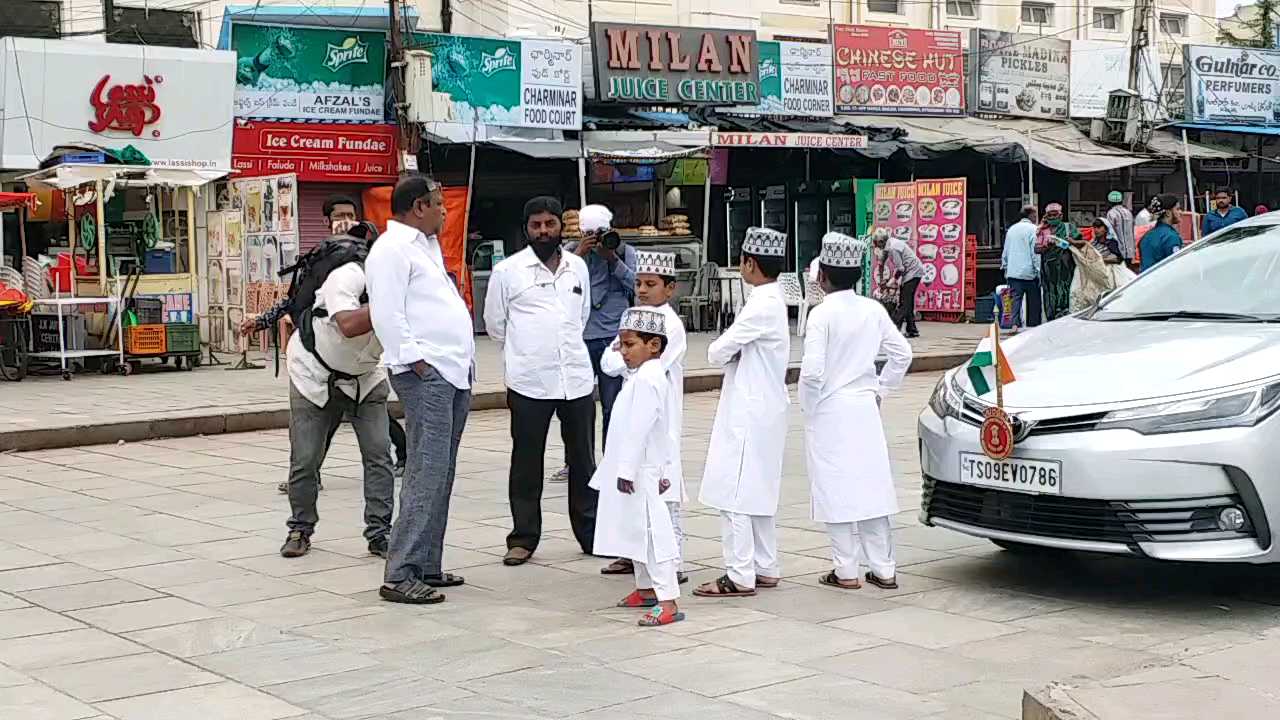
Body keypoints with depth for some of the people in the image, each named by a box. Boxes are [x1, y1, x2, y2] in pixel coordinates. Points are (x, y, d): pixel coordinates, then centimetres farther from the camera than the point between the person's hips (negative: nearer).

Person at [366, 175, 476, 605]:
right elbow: (388, 315, -17)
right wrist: (415, 360, -19)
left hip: (454, 372, 10)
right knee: (427, 471, -14)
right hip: (425, 374, -10)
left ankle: (427, 565, 15)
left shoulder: (426, 245, 23)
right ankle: (400, 575, -14)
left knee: (441, 473, 10)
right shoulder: (392, 249, -8)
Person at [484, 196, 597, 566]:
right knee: (527, 464, 4)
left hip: (577, 378, 3)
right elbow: (494, 323, 8)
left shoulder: (578, 267, 10)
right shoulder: (507, 271, -1)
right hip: (529, 380, -3)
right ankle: (523, 538, 13)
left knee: (583, 460, 10)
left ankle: (591, 534, 20)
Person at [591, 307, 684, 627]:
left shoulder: (646, 380, -20)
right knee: (637, 529, 19)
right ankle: (646, 589, 32)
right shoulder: (642, 376, 14)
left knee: (652, 531, -12)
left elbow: (639, 429, -24)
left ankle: (668, 602, -14)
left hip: (641, 471, -11)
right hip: (637, 469, 11)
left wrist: (627, 470, -24)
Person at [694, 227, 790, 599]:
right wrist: (730, 352, -5)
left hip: (748, 412, -10)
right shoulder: (772, 299, 11)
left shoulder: (762, 305, -20)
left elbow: (718, 352, -18)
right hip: (764, 408, 10)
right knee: (758, 492, 16)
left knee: (733, 494, -5)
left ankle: (740, 577, -2)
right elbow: (730, 350, 15)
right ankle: (765, 568, 23)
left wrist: (721, 351, 2)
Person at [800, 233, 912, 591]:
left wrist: (808, 406, -5)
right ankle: (884, 569, 15)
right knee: (870, 485, 11)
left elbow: (812, 370, -21)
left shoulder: (822, 314, -14)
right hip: (865, 409, 5)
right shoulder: (873, 310, 2)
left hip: (828, 412, -5)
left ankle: (846, 571, 7)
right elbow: (902, 353, 7)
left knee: (836, 490, 3)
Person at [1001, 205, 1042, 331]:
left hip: (1013, 273, 5)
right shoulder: (1033, 229, -7)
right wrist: (1038, 272, -8)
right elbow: (1035, 253, -11)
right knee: (1033, 301, 5)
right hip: (1029, 272, -5)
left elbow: (1005, 252, 16)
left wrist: (1005, 268, 22)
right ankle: (1033, 326, 8)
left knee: (1016, 298, 3)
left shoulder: (1011, 229, 13)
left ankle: (1015, 323, -11)